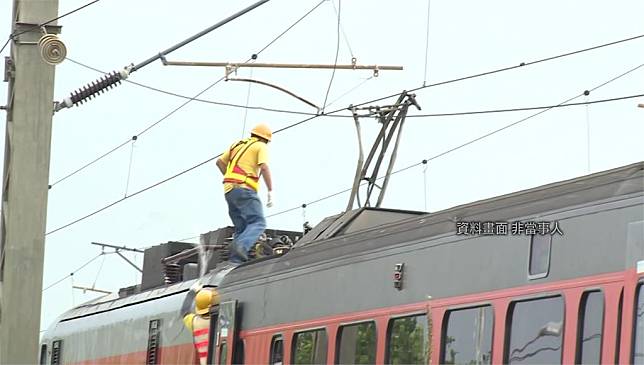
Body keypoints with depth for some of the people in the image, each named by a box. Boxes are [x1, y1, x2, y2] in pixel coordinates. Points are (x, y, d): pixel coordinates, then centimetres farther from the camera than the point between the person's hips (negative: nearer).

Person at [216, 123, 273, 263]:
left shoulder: (238, 144, 25)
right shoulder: (261, 146, 4)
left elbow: (220, 162, 25)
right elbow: (264, 167, -12)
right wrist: (270, 191, -12)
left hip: (229, 189, 8)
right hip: (244, 189, -8)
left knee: (241, 228, 11)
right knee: (258, 223, -16)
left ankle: (235, 260, -1)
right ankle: (241, 246, -41)